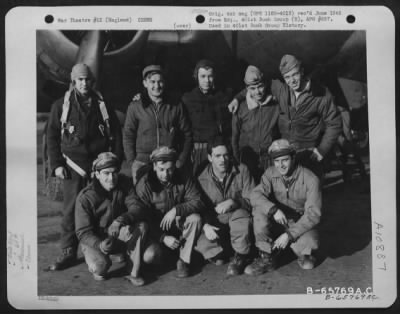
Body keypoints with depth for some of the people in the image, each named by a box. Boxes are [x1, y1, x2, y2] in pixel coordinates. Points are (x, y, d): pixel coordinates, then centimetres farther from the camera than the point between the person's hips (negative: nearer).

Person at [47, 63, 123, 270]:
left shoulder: (103, 105, 9)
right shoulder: (61, 106, 6)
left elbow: (116, 134, 11)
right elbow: (52, 137, 6)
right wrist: (56, 164, -2)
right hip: (74, 165, -1)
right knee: (71, 209, -4)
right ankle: (68, 252, 4)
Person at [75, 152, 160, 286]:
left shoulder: (125, 184, -7)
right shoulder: (85, 197, -17)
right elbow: (83, 232, -17)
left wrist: (121, 220, -36)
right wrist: (99, 244, -37)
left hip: (119, 234, 3)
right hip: (94, 240, -3)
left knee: (141, 226, -27)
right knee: (100, 268, -32)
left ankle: (134, 271, -14)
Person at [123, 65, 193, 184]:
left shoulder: (175, 106, 6)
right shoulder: (135, 106, 3)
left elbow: (187, 135, 10)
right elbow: (128, 136, 6)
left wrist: (181, 160, 3)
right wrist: (132, 163, -2)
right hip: (143, 162, -1)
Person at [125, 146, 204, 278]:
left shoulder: (183, 179, -11)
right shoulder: (144, 184, -17)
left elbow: (198, 202, -17)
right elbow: (143, 217, -17)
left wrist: (176, 210, -33)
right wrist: (163, 238, -26)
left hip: (177, 223, 2)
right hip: (155, 228, -2)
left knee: (195, 218, -29)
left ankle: (184, 261, -16)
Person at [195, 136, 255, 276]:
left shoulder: (242, 170, -3)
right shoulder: (202, 179, -2)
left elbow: (252, 199, -8)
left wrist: (232, 202, -27)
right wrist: (205, 226, -22)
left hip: (238, 215, -1)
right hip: (215, 222, 1)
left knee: (241, 214, -38)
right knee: (202, 245, -28)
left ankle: (241, 257, -10)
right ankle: (219, 253, 13)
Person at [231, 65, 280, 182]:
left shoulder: (275, 106, 0)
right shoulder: (240, 108, 0)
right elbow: (235, 136, 7)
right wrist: (237, 161, 7)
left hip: (271, 160, 0)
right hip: (247, 160, 0)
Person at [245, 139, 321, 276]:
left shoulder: (310, 179, -18)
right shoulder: (271, 173, -7)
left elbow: (313, 214, -21)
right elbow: (255, 195, -20)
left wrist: (289, 235, -28)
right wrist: (273, 209, -40)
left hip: (301, 224, -2)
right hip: (277, 222, 3)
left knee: (310, 243, -33)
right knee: (259, 210, -26)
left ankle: (305, 254, 8)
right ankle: (266, 258, -14)